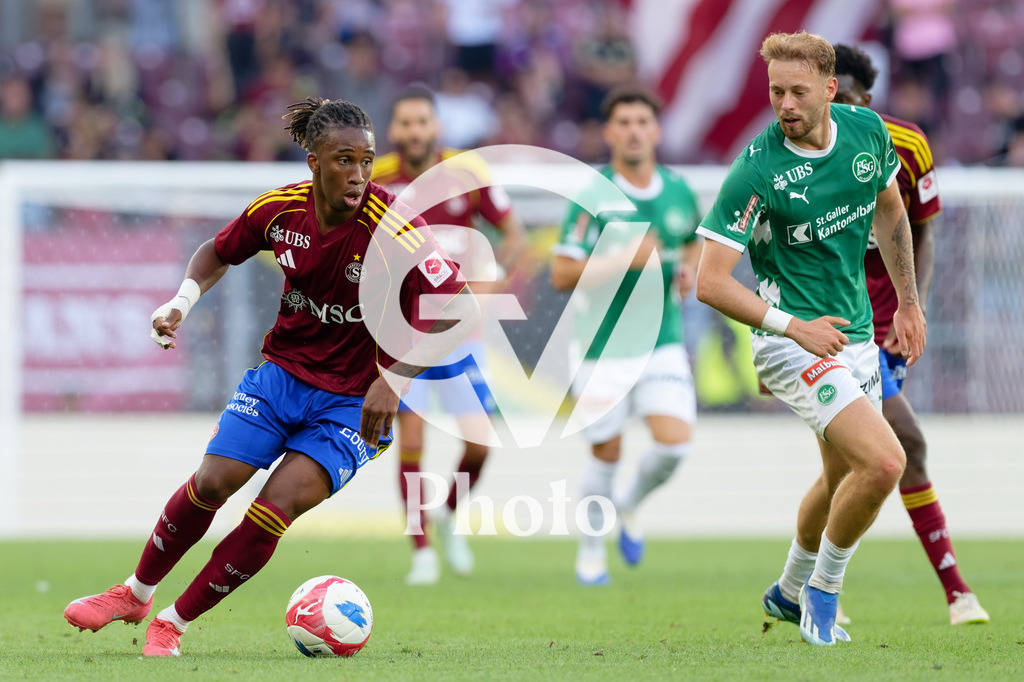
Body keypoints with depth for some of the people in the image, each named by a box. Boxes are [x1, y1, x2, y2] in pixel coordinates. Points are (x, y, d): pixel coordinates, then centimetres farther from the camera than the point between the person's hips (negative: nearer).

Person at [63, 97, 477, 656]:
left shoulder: (392, 227, -23)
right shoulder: (280, 210, -8)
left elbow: (460, 309, -26)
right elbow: (217, 254, 12)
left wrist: (394, 379, -32)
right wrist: (183, 301, -7)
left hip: (356, 400, -4)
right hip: (283, 370, 4)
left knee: (277, 507, -16)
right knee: (212, 482, -8)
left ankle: (173, 623, 1)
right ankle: (136, 594, 17)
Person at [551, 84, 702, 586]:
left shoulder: (679, 191, 3)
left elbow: (695, 239, 24)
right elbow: (561, 274, -15)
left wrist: (689, 269, 2)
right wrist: (624, 259, -25)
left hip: (662, 342, 3)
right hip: (602, 349, -3)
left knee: (675, 442, -11)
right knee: (606, 452, 2)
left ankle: (630, 506, 20)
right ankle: (591, 549, 25)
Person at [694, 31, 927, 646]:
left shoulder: (867, 130, -3)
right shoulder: (757, 170, -21)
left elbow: (889, 210, 18)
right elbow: (710, 281, -20)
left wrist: (908, 302, 18)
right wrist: (793, 327, -27)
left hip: (856, 335, 7)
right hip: (792, 340, -7)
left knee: (843, 479, 20)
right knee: (884, 462, -21)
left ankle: (791, 592, 44)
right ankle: (823, 592, 0)